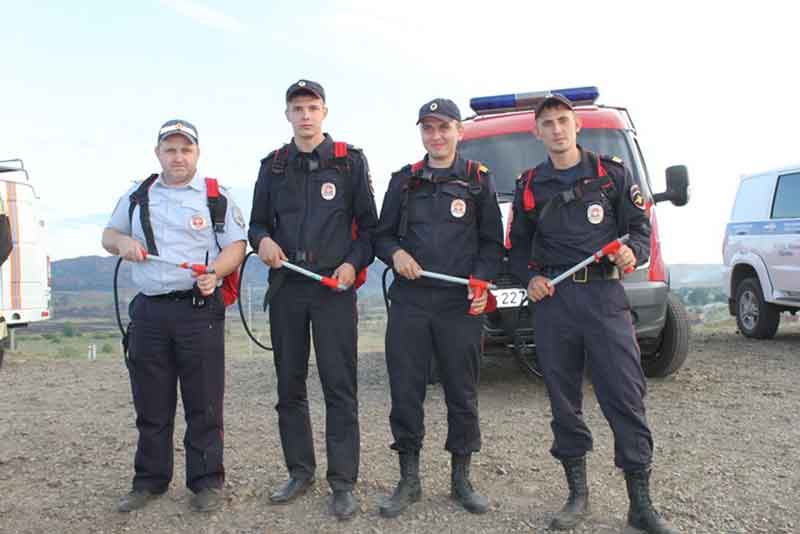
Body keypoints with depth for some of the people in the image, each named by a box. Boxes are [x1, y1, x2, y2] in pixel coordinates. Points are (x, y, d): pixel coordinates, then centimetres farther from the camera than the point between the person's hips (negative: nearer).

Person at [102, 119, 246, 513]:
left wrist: (214, 272, -20)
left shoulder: (216, 196, 4)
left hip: (199, 308, -3)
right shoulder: (137, 197, 16)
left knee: (203, 403, 0)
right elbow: (109, 234, 24)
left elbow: (236, 245, -1)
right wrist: (122, 241, -1)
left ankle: (206, 481, 11)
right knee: (151, 404, 10)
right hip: (148, 311, 4)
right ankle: (150, 480, 23)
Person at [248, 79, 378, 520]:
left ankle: (343, 482, 5)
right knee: (289, 385, 10)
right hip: (285, 287, 4)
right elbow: (257, 222, 17)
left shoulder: (349, 162, 5)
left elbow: (368, 223, 6)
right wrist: (262, 240, -6)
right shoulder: (273, 166, 13)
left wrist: (353, 263, -10)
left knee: (339, 386, -4)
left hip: (335, 286, -3)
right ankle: (300, 471, 24)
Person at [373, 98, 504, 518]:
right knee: (405, 391, 3)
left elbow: (492, 242, 7)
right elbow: (382, 235, 16)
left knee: (462, 393, 6)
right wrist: (395, 253, -7)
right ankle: (409, 480, 17)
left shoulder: (478, 180, 7)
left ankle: (461, 479, 22)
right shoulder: (404, 181, 12)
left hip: (460, 304, -1)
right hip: (408, 301, 2)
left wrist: (481, 281, -10)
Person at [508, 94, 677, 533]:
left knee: (625, 396, -5)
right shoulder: (529, 186, 13)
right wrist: (529, 278, -1)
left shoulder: (611, 173, 7)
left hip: (604, 295, -2)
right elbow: (518, 246, 17)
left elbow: (640, 226, 8)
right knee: (563, 399, 6)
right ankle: (577, 495, 19)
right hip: (552, 299, 2)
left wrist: (634, 251, -13)